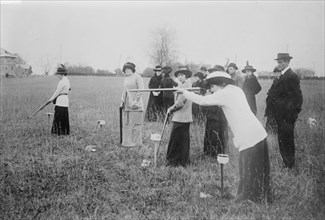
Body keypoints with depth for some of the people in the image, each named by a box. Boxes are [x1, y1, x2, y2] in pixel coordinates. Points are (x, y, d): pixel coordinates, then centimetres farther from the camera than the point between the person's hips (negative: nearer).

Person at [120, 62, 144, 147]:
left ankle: (136, 142, 5)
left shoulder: (137, 77, -5)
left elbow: (141, 90, -10)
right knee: (126, 123, 8)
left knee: (135, 123, -3)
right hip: (126, 105, 7)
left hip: (135, 105, -7)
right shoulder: (126, 79, 18)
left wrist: (136, 100, -16)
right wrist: (123, 100, 14)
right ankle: (127, 142, 16)